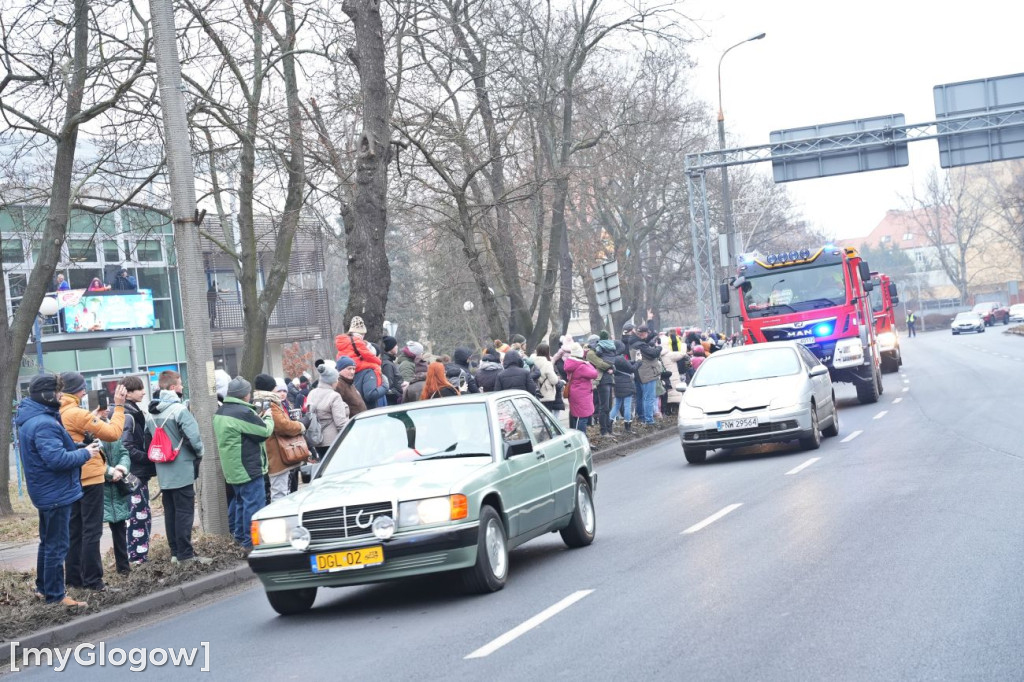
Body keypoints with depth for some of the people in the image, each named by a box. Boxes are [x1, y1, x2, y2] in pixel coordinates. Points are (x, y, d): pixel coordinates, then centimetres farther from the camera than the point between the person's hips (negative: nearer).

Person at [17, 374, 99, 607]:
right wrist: (85, 453, -17)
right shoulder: (44, 424, -25)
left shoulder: (31, 419, 9)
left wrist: (79, 448, 2)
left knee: (48, 542, 21)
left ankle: (43, 588, 32)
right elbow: (57, 458, -30)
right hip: (56, 493, -11)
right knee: (57, 545, -2)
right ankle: (55, 595, 4)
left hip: (46, 492, 11)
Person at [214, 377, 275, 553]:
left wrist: (257, 419, 11)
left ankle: (239, 536, 28)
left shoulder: (220, 412, 11)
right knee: (254, 503, -7)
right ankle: (252, 543, -7)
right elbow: (264, 432, -15)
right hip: (248, 467, -10)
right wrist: (268, 418, 3)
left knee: (240, 501, 21)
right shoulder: (243, 412, -20)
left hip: (232, 468, 10)